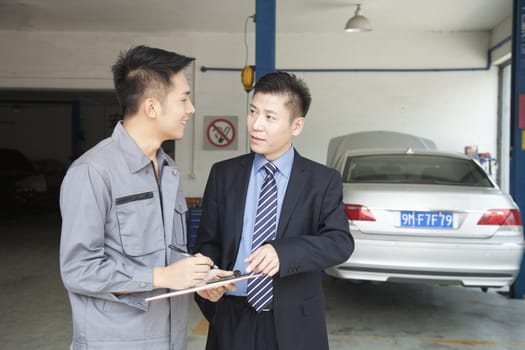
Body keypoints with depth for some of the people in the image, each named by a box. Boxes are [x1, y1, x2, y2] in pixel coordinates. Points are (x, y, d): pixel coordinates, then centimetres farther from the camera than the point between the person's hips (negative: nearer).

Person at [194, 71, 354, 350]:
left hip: (294, 324, -1)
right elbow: (208, 241, 5)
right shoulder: (223, 174, 3)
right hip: (233, 320, 2)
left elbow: (341, 241, -13)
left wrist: (284, 251, -29)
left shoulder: (323, 181, -3)